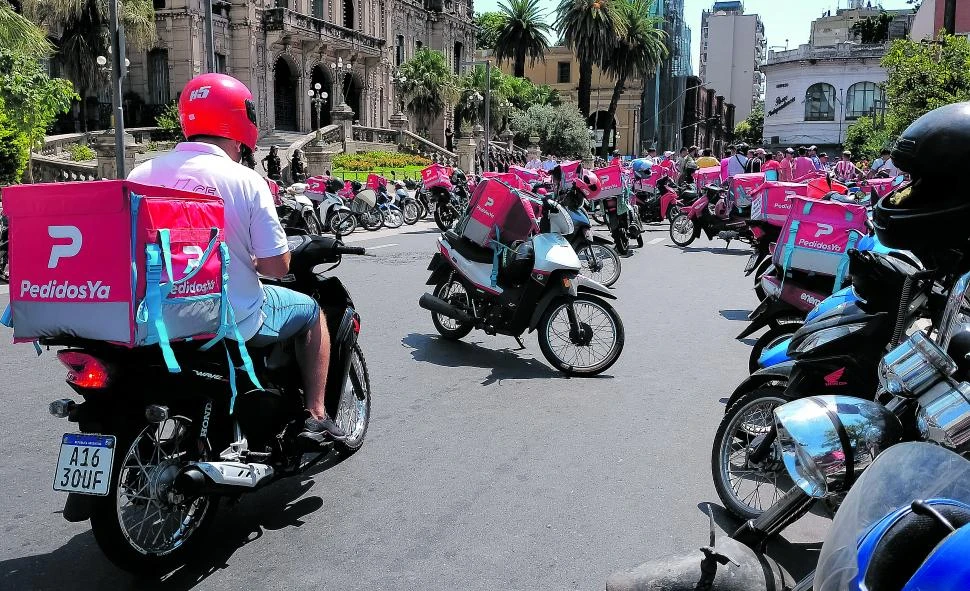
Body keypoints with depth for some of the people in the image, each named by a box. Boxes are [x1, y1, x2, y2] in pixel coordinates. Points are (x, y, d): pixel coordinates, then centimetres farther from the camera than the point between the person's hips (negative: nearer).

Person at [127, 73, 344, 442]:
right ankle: (315, 417, 20)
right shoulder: (246, 181, -15)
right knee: (310, 312, 21)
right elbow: (276, 266, -14)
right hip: (233, 321, -5)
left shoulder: (141, 174, -3)